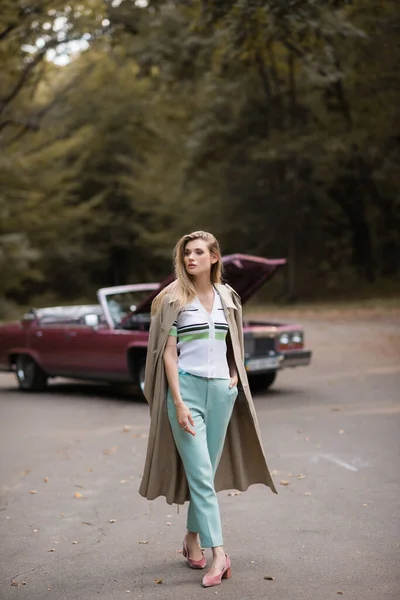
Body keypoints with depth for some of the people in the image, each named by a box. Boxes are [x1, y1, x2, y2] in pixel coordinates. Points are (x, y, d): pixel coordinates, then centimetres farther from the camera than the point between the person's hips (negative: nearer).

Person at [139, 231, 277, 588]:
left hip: (222, 390, 4)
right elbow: (168, 353, -6)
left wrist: (236, 374, 6)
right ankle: (219, 555, -10)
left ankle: (193, 538, 27)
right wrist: (178, 402, -13)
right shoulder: (173, 299, -2)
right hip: (186, 387, -4)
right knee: (201, 474, -8)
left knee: (209, 471, 10)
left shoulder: (227, 297, 10)